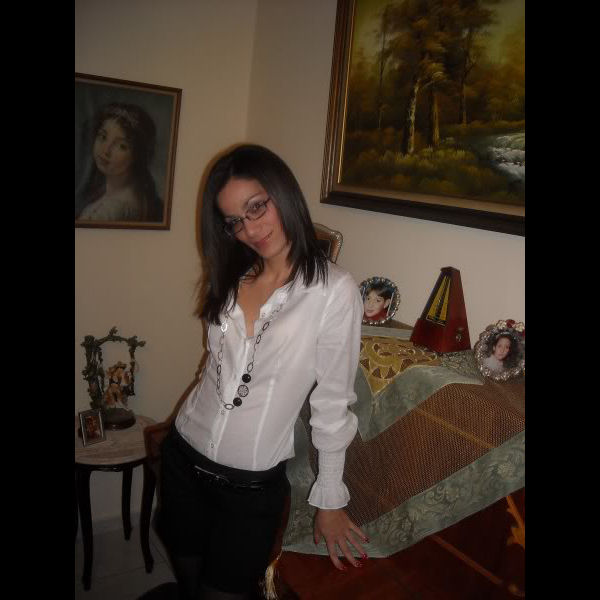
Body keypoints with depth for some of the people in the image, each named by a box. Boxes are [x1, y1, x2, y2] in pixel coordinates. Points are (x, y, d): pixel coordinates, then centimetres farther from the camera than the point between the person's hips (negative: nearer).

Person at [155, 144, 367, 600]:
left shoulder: (334, 290, -16)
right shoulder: (230, 280, 2)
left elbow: (333, 401, -11)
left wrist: (330, 499, -3)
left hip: (254, 483, -5)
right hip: (183, 459, 5)